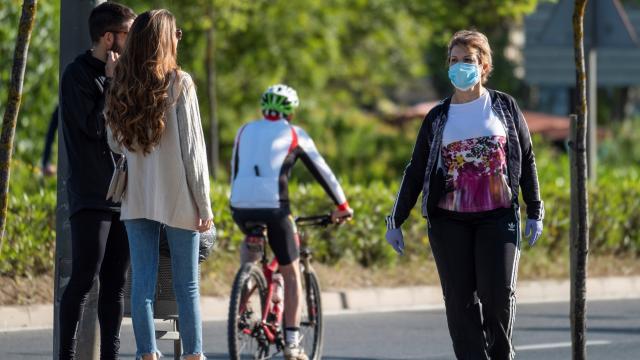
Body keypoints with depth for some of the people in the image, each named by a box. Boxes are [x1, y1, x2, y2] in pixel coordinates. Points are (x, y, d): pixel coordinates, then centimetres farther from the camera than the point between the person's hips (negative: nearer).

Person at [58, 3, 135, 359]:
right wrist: (112, 83, -12)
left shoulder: (119, 74, 14)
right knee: (84, 280, -9)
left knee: (116, 283, 5)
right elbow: (95, 126, -15)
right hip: (91, 196, -7)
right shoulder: (78, 75, -6)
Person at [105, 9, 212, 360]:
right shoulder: (179, 84, -10)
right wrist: (204, 205, -5)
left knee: (142, 282, 5)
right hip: (178, 199, -4)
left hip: (137, 200, 4)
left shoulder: (120, 89, 3)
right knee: (186, 285, 5)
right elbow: (192, 149, -10)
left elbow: (114, 144, 12)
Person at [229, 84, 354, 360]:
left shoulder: (245, 131, 21)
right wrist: (342, 206, 26)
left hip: (240, 207, 3)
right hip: (273, 207, -3)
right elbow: (322, 172, 16)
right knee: (291, 274, 10)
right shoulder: (294, 135, 12)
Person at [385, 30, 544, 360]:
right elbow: (416, 171, 13)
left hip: (498, 217, -1)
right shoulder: (438, 118, 9)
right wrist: (396, 221, 10)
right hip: (449, 220, 1)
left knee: (498, 294, -12)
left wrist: (535, 212, 9)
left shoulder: (504, 107, 8)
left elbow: (527, 160, 12)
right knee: (460, 300, -4)